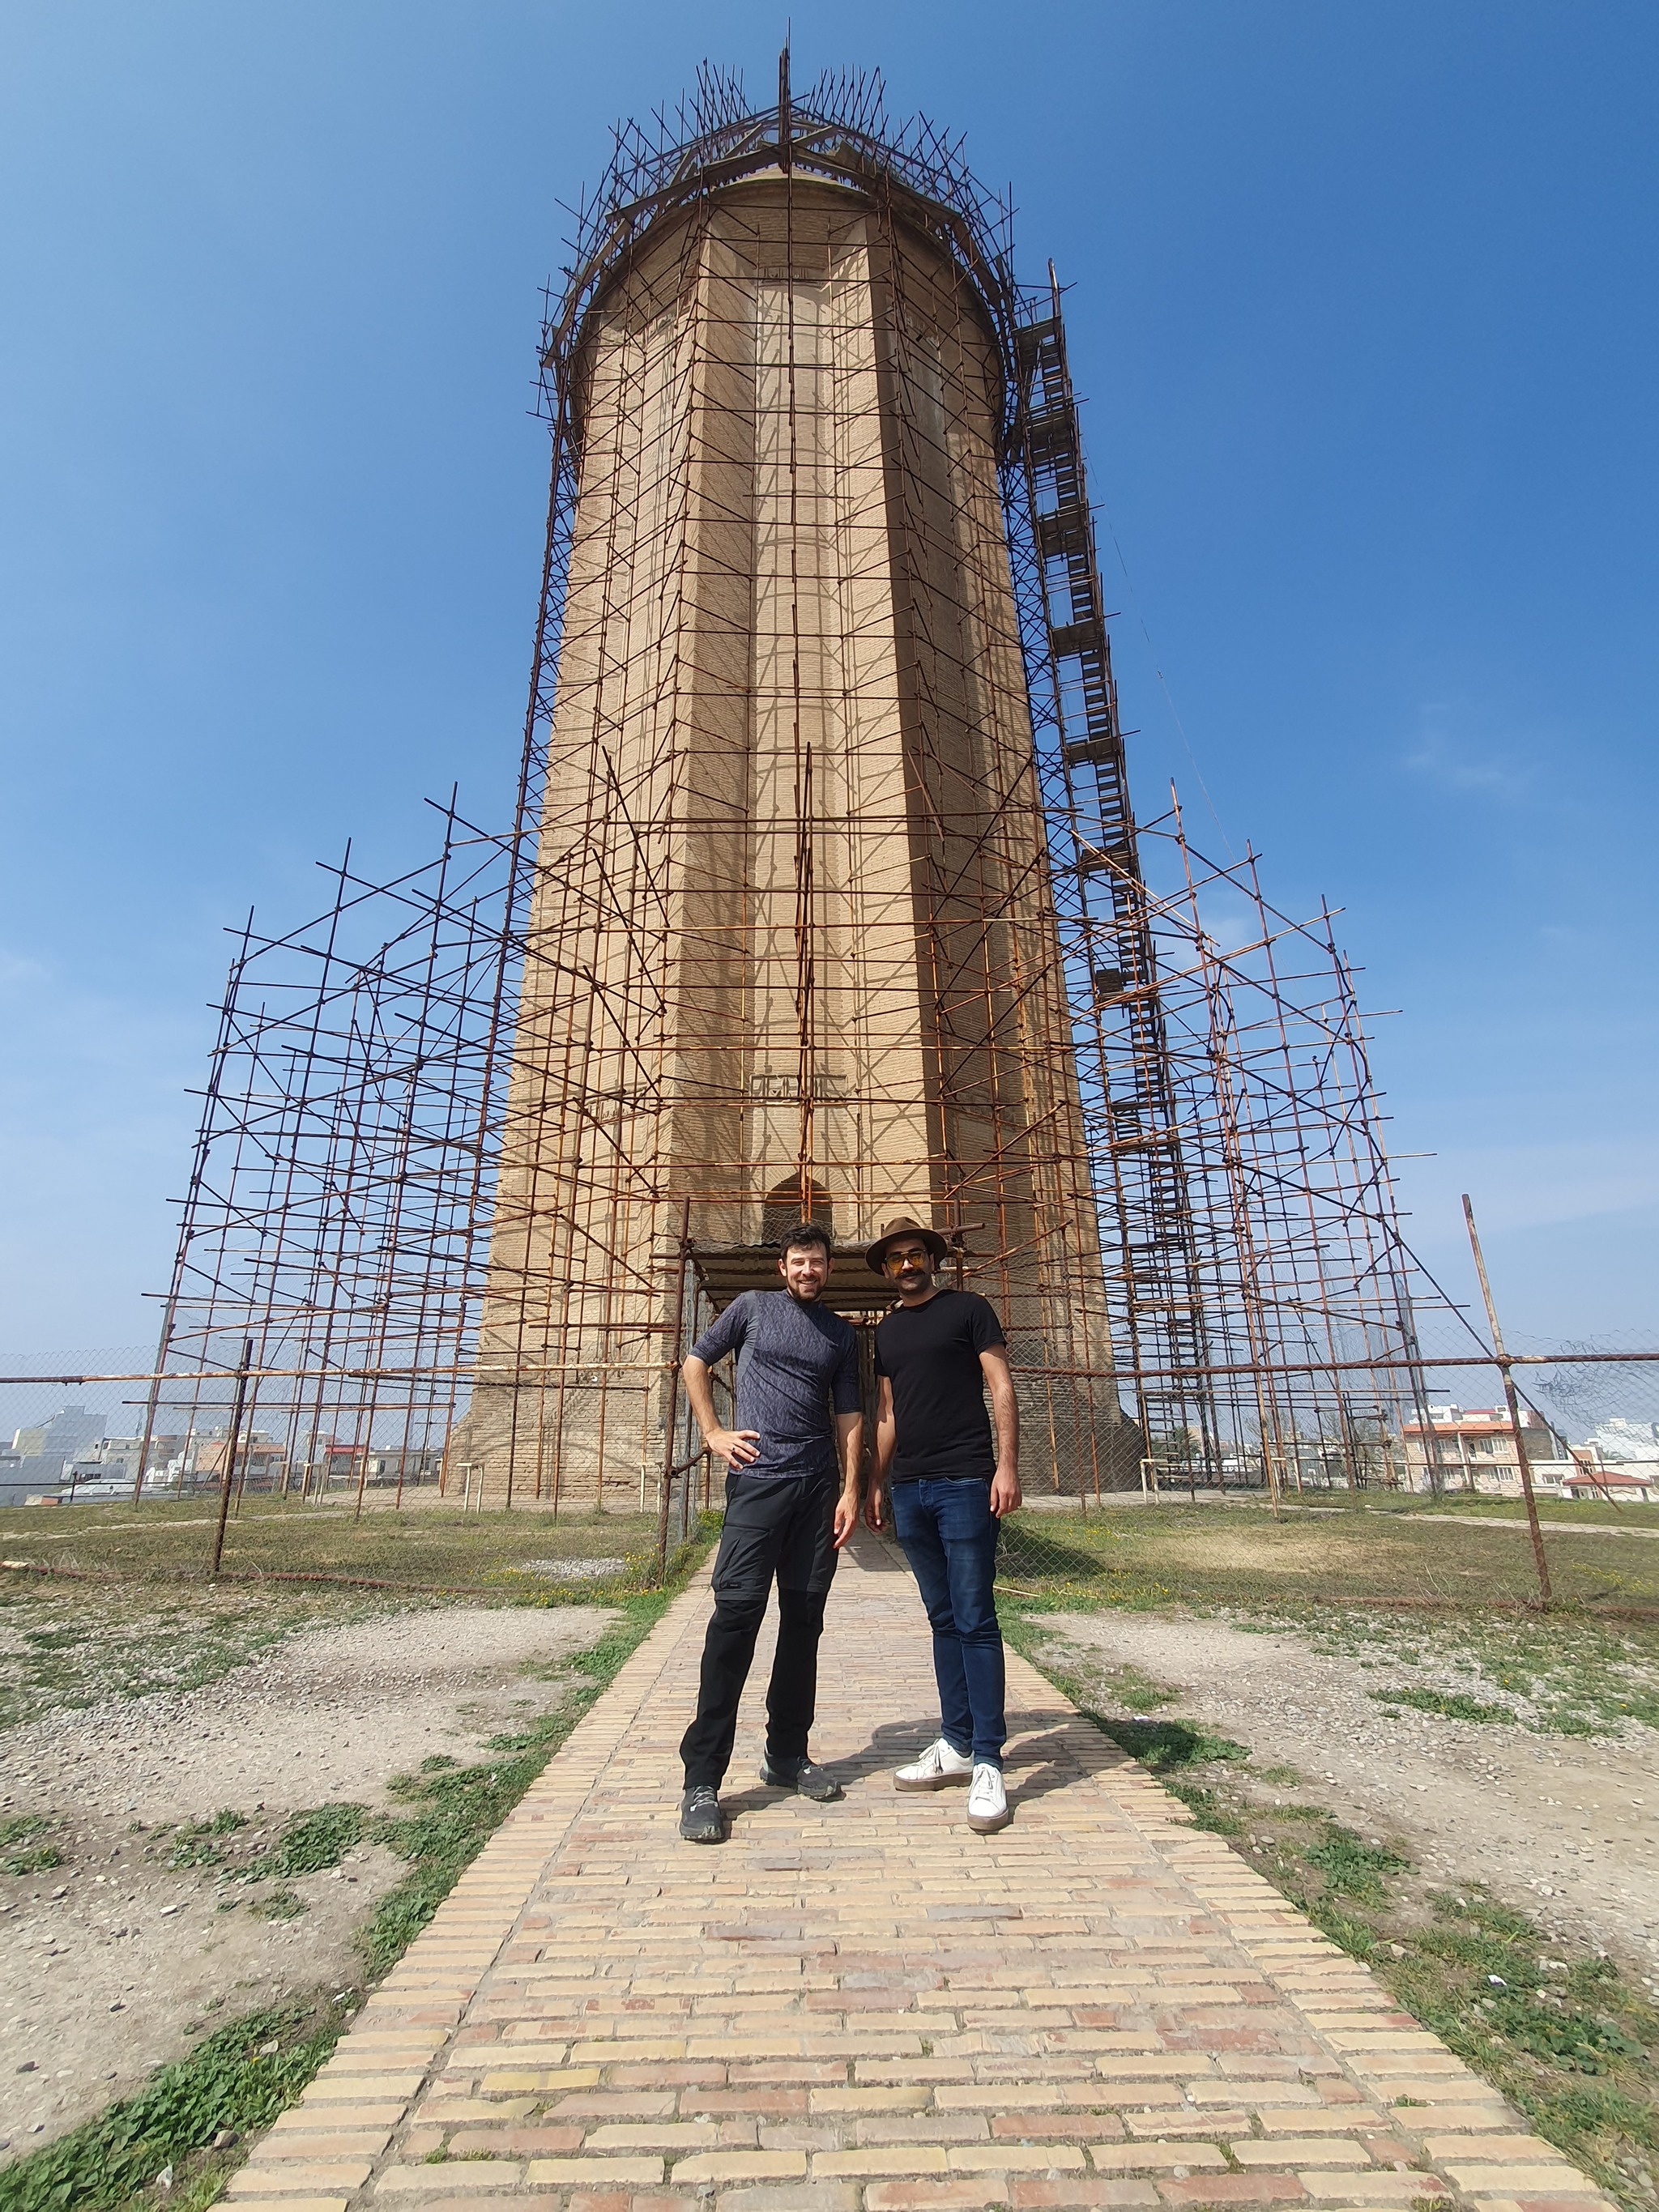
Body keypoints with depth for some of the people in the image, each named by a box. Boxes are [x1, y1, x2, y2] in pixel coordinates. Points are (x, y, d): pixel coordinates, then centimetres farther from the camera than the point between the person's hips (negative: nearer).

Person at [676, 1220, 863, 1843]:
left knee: (804, 1620, 9)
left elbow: (849, 1416, 11)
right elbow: (695, 1362, 9)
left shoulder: (842, 1335, 13)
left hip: (818, 1488, 4)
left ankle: (787, 1755, 24)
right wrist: (713, 1433, -1)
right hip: (757, 1480, -4)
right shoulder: (753, 1307, 5)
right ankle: (701, 1780, -2)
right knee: (737, 1614, -9)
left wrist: (851, 1489, 2)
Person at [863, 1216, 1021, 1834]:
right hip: (909, 1489, 6)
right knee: (943, 1620, 13)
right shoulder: (886, 1331, 15)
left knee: (975, 1621, -3)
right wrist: (876, 1481, 15)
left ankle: (988, 1764, 7)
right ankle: (956, 1745, 22)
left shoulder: (968, 1309, -1)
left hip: (964, 1482, -5)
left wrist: (1007, 1465, -13)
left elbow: (1001, 1387, -5)